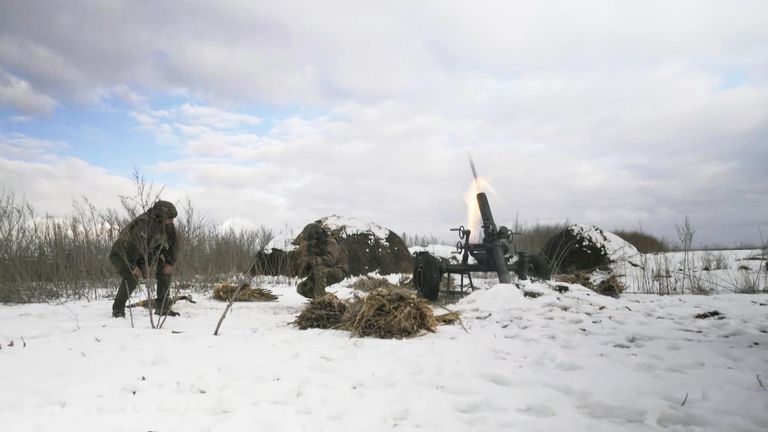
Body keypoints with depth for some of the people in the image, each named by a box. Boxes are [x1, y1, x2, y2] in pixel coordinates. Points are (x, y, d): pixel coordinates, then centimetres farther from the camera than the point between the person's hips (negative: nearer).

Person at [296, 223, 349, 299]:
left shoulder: (331, 242, -22)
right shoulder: (309, 244, -2)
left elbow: (330, 259, -37)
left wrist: (311, 259, -41)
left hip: (338, 271, -7)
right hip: (322, 275, 7)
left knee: (319, 269, -36)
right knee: (301, 288, -5)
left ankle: (319, 298, -27)